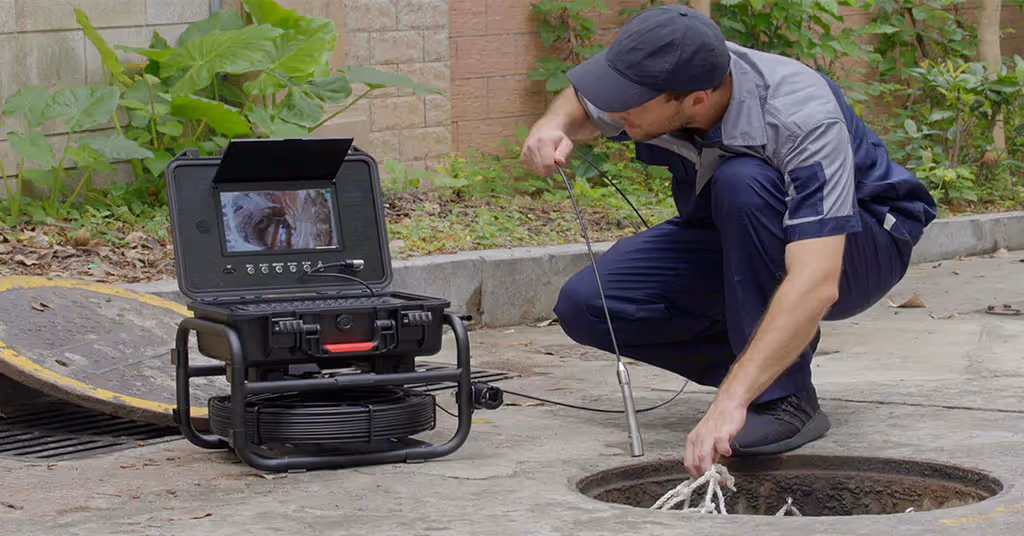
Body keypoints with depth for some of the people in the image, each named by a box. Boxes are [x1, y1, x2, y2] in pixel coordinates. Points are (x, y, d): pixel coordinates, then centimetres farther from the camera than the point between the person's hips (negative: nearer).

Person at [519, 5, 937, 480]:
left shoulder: (804, 119, -38)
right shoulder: (649, 79, -20)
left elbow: (815, 284, -48)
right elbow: (584, 105, 5)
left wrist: (730, 401, -56)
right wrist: (553, 127, -21)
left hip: (863, 243, -6)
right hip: (734, 242, 6)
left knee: (742, 183, -37)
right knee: (584, 306, -14)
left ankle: (785, 398, -23)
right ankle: (779, 354, 2)